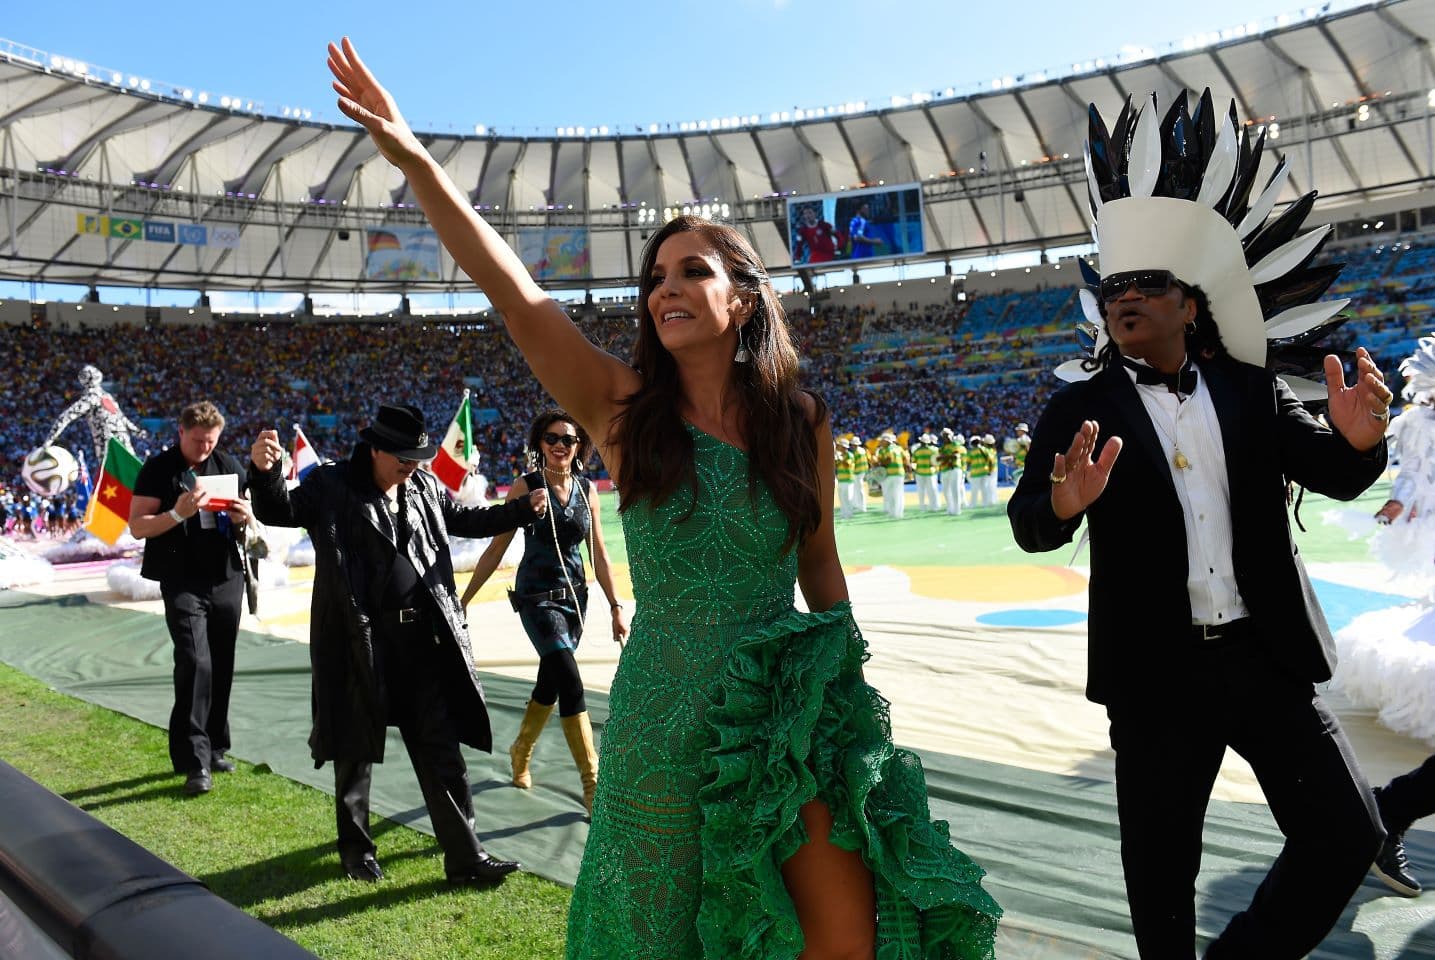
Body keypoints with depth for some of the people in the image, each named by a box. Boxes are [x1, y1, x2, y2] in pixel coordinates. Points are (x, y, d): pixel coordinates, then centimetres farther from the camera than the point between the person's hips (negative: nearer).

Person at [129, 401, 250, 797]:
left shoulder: (230, 466, 9)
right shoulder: (159, 469, -3)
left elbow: (251, 519, 16)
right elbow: (137, 527, -6)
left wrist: (244, 516, -8)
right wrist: (177, 514, -23)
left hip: (227, 580, 4)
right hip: (183, 584, -4)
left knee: (221, 669, 9)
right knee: (195, 664, -13)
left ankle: (215, 748, 22)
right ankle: (195, 761, -8)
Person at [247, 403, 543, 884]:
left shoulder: (425, 486, 8)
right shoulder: (331, 486, -5)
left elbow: (464, 519, 21)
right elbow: (280, 510, -14)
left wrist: (521, 509, 11)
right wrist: (265, 472, -35)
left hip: (424, 639, 4)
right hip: (359, 641, -4)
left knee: (442, 751, 8)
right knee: (355, 750, 12)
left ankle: (465, 855, 16)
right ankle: (356, 848, 33)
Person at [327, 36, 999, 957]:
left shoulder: (801, 422, -2)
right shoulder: (623, 406, -6)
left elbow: (819, 559, 9)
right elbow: (517, 297, -18)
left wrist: (854, 688, 13)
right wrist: (418, 163, -27)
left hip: (795, 711, 1)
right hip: (668, 717, -1)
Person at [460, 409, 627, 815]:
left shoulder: (587, 489, 3)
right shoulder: (526, 485, -7)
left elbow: (598, 553, 7)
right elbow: (497, 547, -4)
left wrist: (615, 607, 6)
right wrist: (463, 599, -3)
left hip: (575, 597, 5)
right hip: (537, 597, -5)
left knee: (550, 683, 16)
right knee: (571, 685, -15)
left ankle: (521, 752, 41)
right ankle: (593, 785, -9)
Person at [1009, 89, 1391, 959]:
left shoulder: (1253, 391, 6)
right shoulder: (1082, 410, -2)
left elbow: (1336, 477, -1)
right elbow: (1029, 525, -12)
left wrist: (1359, 437, -24)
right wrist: (1064, 504, -36)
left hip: (1268, 657, 3)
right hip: (1156, 673, -2)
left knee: (1348, 833, 5)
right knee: (1161, 870, 10)